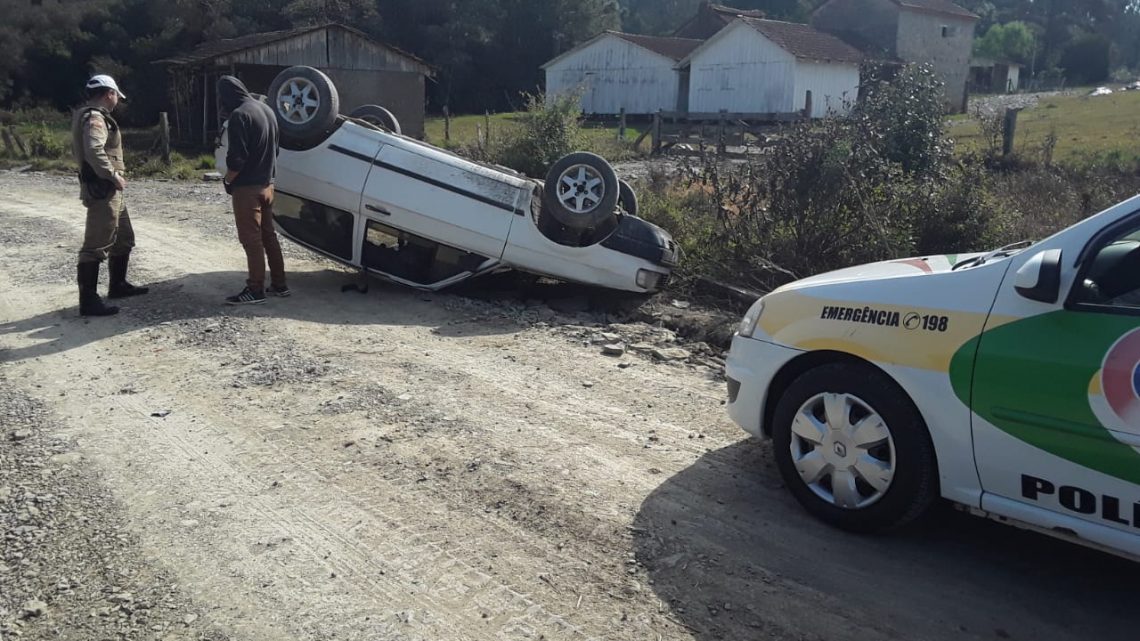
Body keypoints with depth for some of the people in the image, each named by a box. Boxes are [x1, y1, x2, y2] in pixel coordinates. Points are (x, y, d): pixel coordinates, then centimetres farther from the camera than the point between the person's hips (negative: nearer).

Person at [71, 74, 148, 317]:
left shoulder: (91, 116, 17)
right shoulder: (95, 118, -15)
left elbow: (79, 150, 24)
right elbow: (94, 151, -32)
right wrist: (114, 175, -22)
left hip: (110, 190, 11)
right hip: (102, 189, -11)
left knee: (123, 239, 21)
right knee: (96, 244, -9)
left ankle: (118, 285, 33)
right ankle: (88, 300, -7)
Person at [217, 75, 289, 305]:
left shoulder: (240, 115, -17)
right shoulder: (266, 109, 11)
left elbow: (237, 157, -21)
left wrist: (228, 180, -6)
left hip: (247, 187, -9)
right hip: (267, 184, 9)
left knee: (251, 239, -3)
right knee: (268, 235, 15)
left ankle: (256, 290, 1)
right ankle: (279, 284, 20)